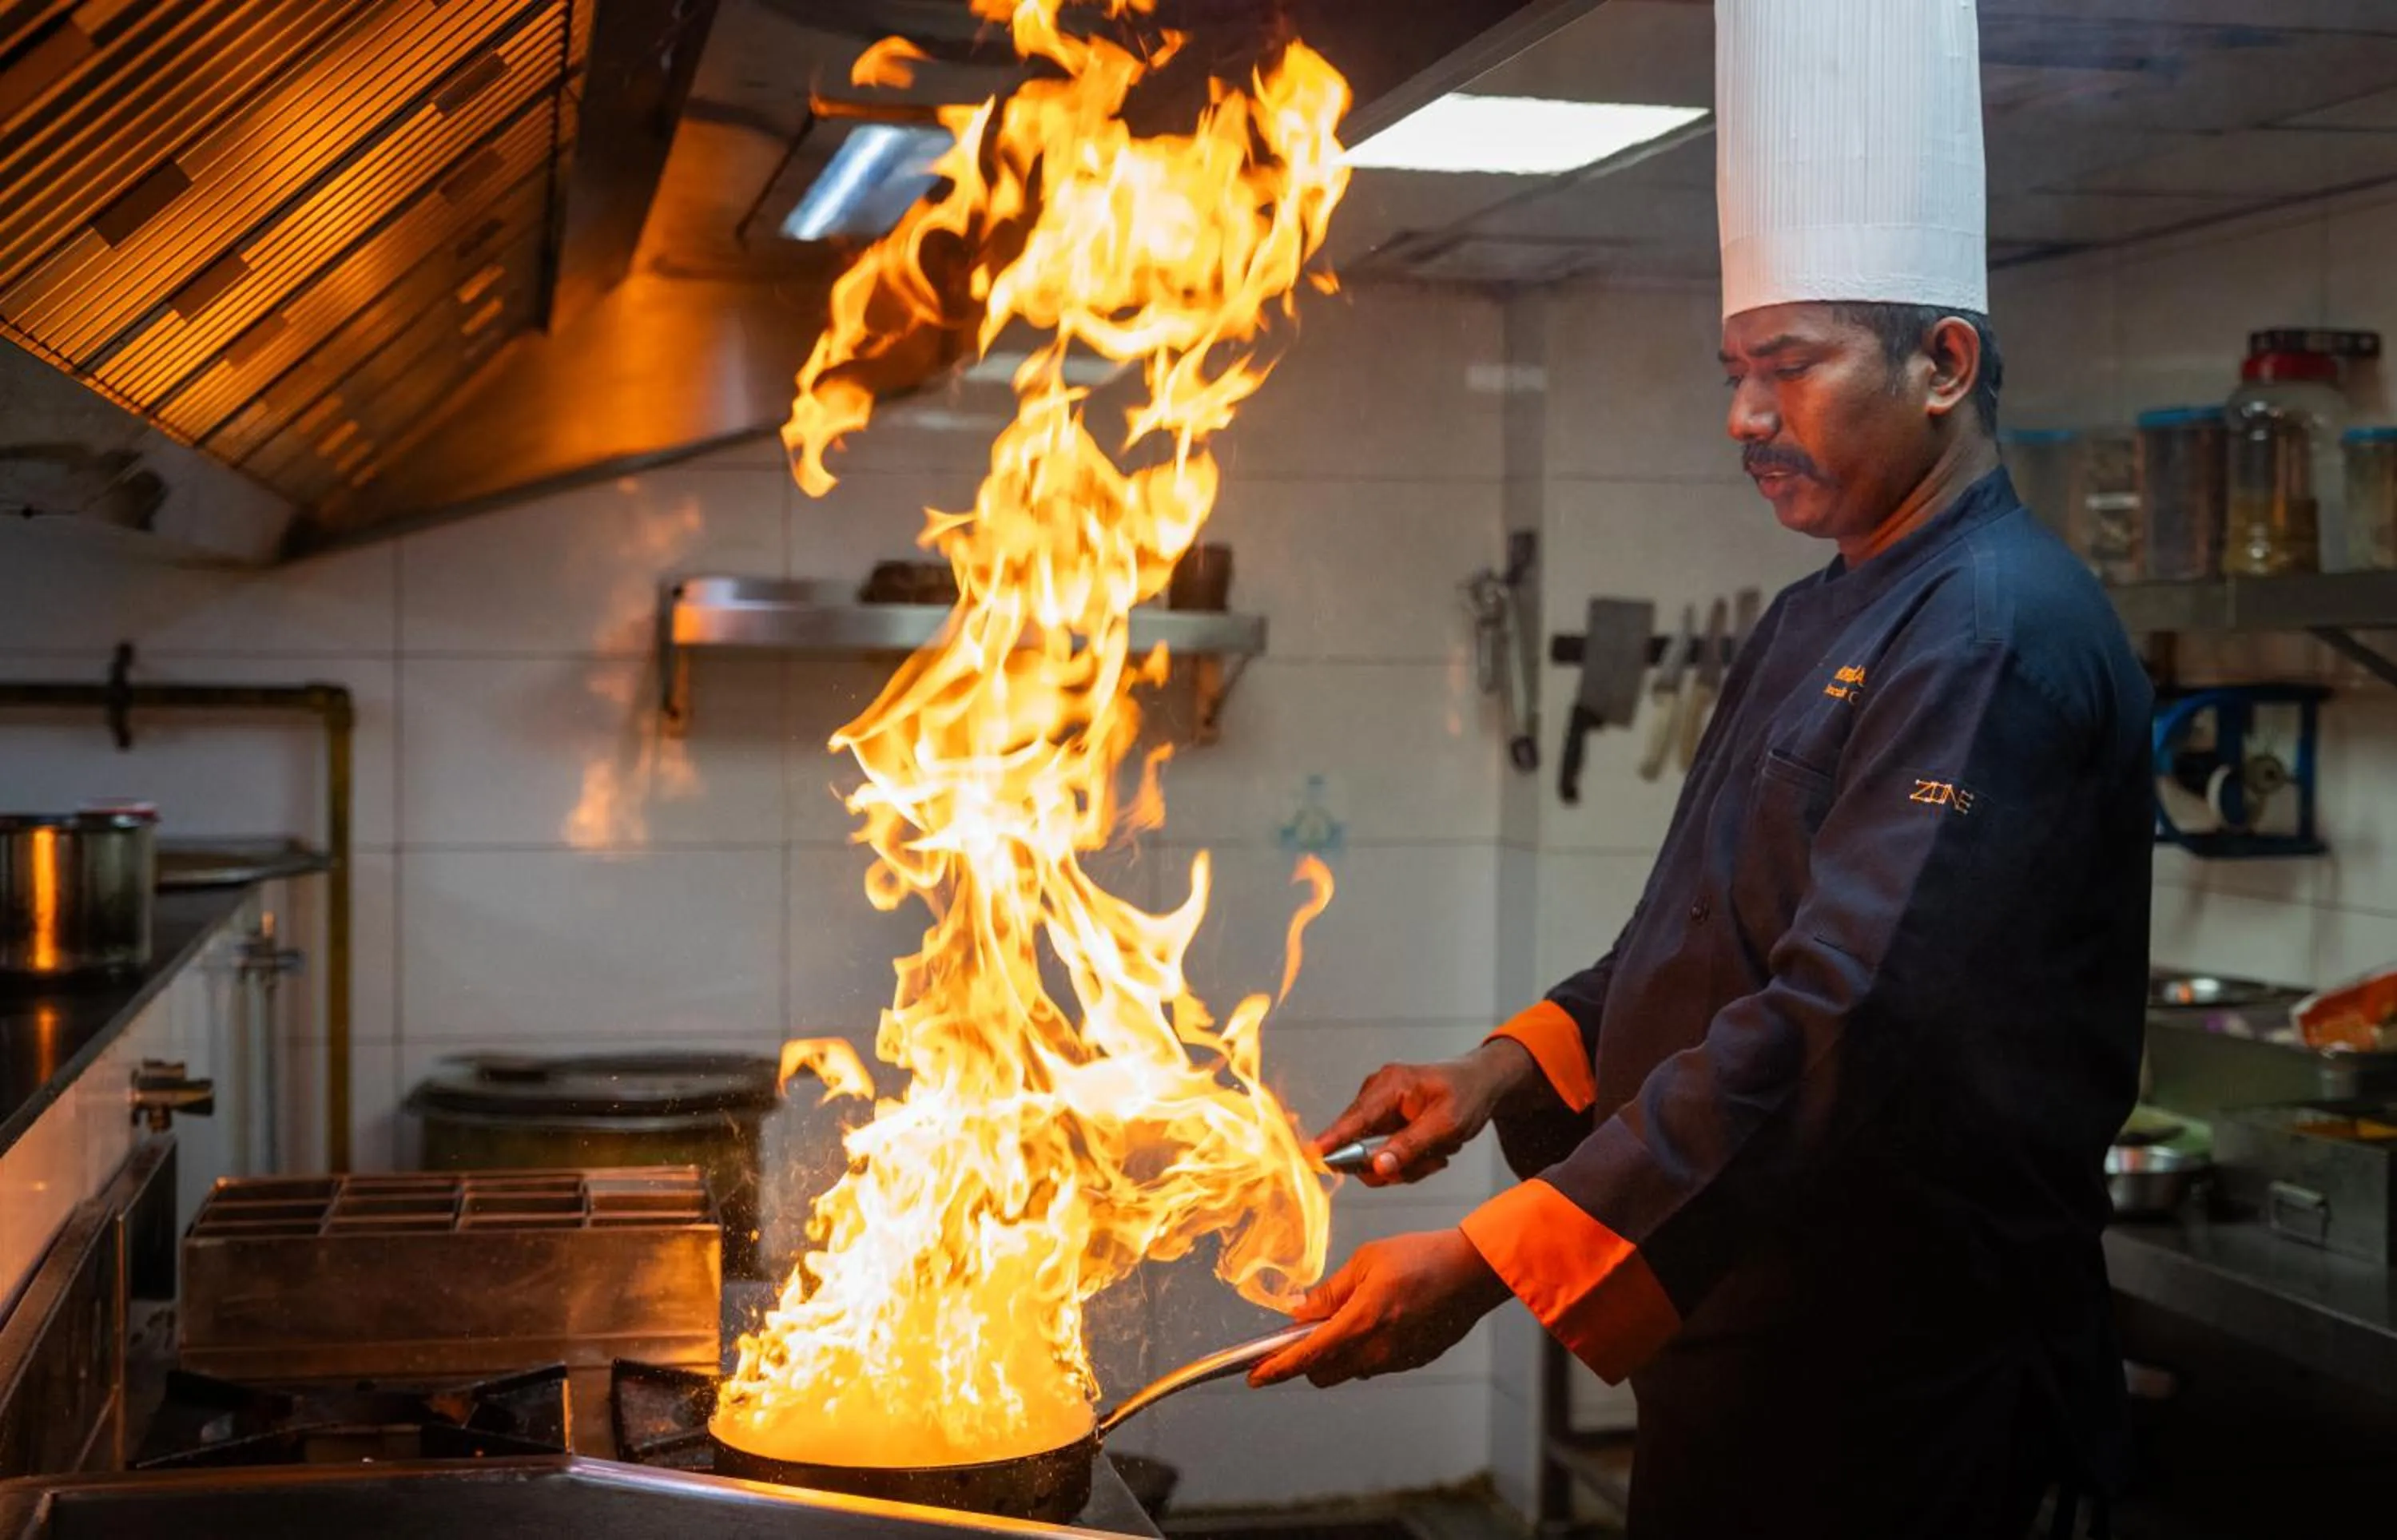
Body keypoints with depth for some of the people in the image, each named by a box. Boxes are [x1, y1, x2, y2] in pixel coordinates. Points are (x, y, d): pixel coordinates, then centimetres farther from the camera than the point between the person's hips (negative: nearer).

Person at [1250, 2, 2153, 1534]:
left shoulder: (2000, 637, -20)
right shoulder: (1821, 617, 12)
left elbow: (1841, 1026, -29)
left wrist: (1488, 1263, -31)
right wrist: (1514, 1064, 1)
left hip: (1901, 1370, -8)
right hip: (1741, 1321, 9)